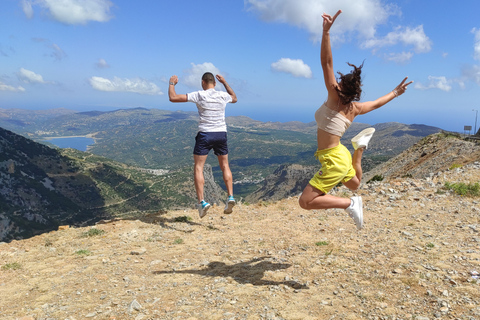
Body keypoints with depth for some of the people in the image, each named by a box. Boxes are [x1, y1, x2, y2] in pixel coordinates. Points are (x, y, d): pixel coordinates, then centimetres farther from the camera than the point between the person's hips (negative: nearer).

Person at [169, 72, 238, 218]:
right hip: (221, 134, 4)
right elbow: (234, 98, 31)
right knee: (225, 166, 16)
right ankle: (230, 197, 7)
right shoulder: (223, 95, 5)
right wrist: (225, 83, 36)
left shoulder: (199, 95, -6)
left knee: (198, 168, 3)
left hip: (205, 134, -4)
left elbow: (173, 98, -4)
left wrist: (171, 83, 14)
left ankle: (202, 201, -6)